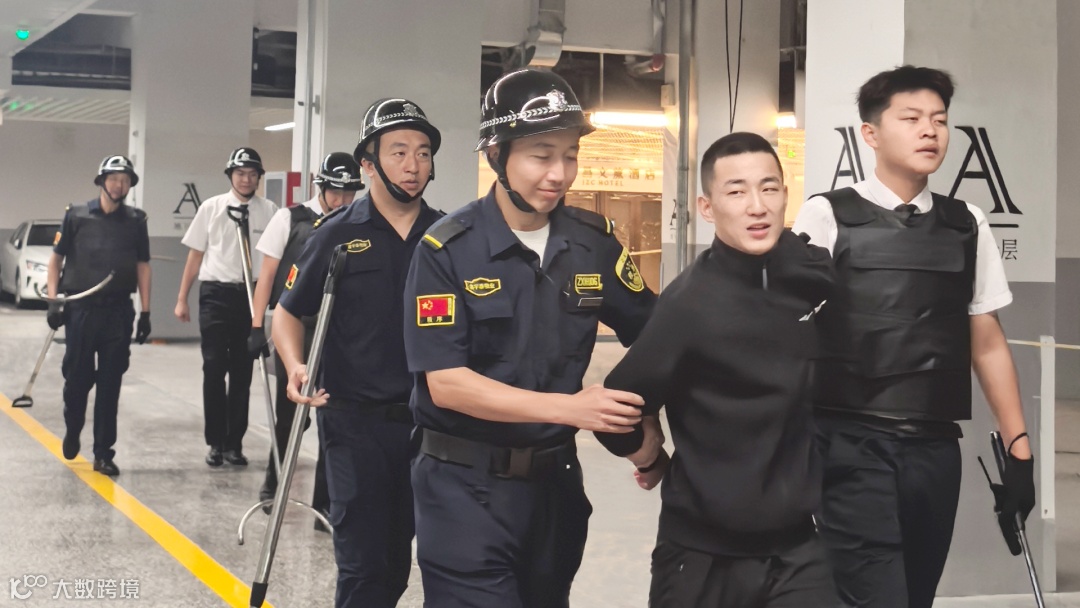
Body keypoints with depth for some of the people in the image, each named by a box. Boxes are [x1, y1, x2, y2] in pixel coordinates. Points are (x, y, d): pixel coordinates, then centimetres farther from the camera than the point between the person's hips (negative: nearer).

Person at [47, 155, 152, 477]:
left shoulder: (136, 220, 7)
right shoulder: (77, 215, 2)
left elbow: (142, 266, 10)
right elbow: (56, 258, 6)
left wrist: (145, 312, 5)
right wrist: (53, 299, -4)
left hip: (119, 311, 1)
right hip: (80, 308, -1)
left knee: (110, 384, 3)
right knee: (77, 377, 5)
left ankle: (103, 453, 9)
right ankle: (72, 430, 33)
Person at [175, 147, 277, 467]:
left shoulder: (270, 211, 0)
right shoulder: (211, 208, 3)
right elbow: (195, 255, 7)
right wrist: (182, 299, 5)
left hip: (251, 296, 0)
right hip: (216, 293, 0)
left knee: (242, 371, 7)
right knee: (214, 368, 0)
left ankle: (234, 443, 17)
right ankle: (215, 442, 10)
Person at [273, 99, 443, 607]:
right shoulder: (338, 235, -3)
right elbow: (288, 313, 3)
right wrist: (295, 366, -16)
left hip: (428, 420, 3)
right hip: (358, 421, -3)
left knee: (397, 561, 14)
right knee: (363, 564, -2)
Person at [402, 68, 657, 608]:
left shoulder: (593, 241, 0)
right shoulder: (447, 250, -13)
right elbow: (446, 382, -19)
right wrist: (571, 408, -25)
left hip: (554, 480, 5)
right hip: (466, 487, -5)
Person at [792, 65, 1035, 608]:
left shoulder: (967, 226, 11)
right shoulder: (827, 216, -1)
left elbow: (987, 342, 14)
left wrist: (1018, 446, 11)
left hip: (934, 447, 4)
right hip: (851, 445, -4)